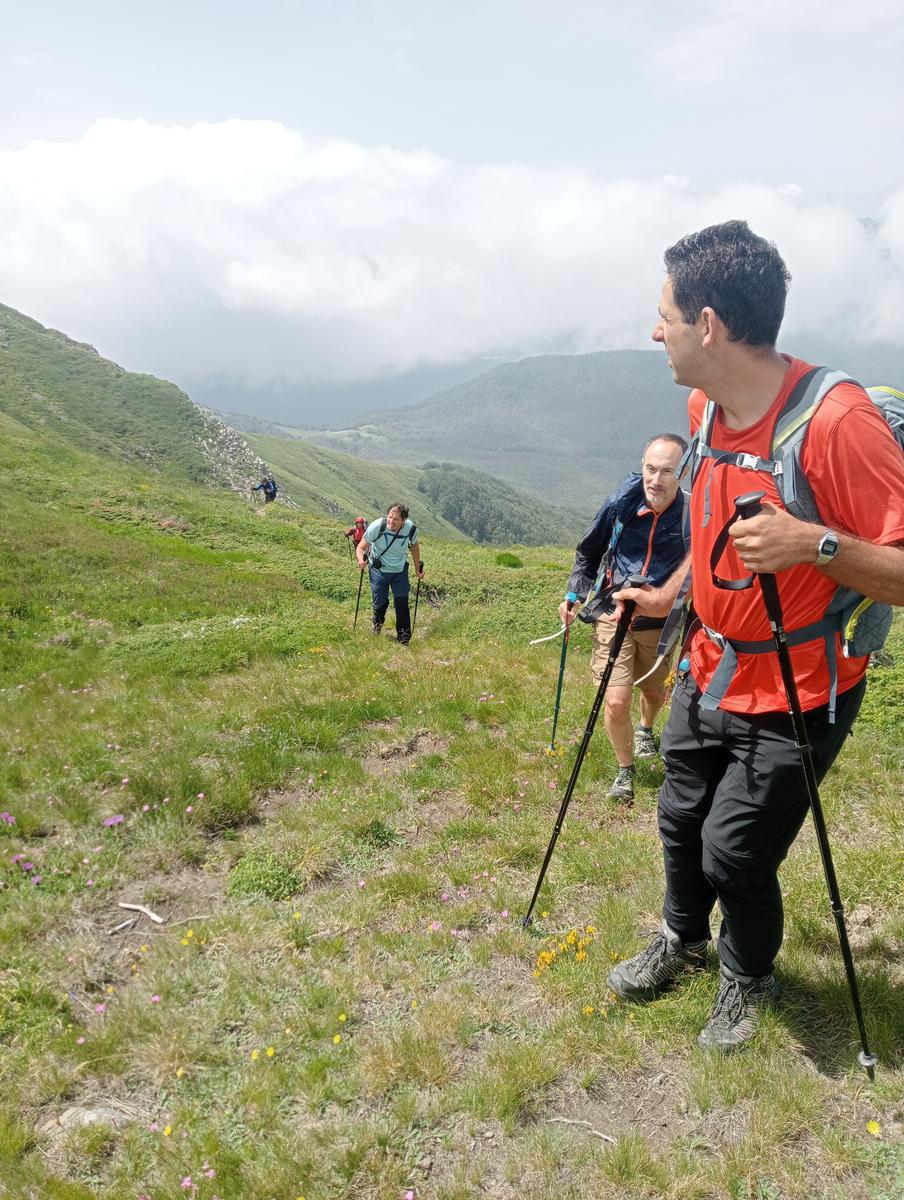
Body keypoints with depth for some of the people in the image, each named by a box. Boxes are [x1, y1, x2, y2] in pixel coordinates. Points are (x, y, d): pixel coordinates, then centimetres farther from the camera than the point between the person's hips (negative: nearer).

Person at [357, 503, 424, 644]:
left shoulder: (411, 529, -19)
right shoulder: (377, 526, -27)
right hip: (379, 569, -1)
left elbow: (414, 545, 4)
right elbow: (361, 547, -20)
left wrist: (418, 568, 8)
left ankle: (404, 639, 12)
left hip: (400, 570, 1)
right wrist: (361, 560, -41)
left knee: (402, 604, -3)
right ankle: (377, 626, 36)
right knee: (380, 602, 1)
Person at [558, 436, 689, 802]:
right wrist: (574, 594, -2)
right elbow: (588, 550, 4)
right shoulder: (621, 503, -13)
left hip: (658, 620, 1)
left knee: (655, 693, 22)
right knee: (616, 700, -11)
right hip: (613, 612, -1)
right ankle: (625, 770, 15)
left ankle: (645, 730, 58)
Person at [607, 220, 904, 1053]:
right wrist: (669, 596, 15)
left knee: (736, 853, 2)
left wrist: (815, 543, -40)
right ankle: (682, 940, 46)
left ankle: (749, 980, 33)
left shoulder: (836, 419, -26)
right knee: (682, 820, 18)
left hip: (794, 698, -7)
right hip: (710, 673, 7)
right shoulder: (705, 408, -1)